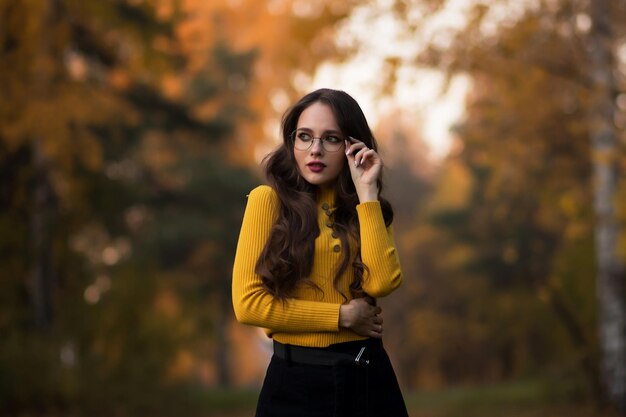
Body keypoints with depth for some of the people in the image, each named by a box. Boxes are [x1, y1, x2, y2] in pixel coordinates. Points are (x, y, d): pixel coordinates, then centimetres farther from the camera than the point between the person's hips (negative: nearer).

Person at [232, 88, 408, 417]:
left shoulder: (369, 209, 8)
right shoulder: (269, 199, -5)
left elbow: (381, 282, -12)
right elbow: (248, 303, -13)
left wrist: (366, 192, -10)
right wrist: (343, 316, -9)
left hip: (369, 375, 4)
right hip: (297, 380, -4)